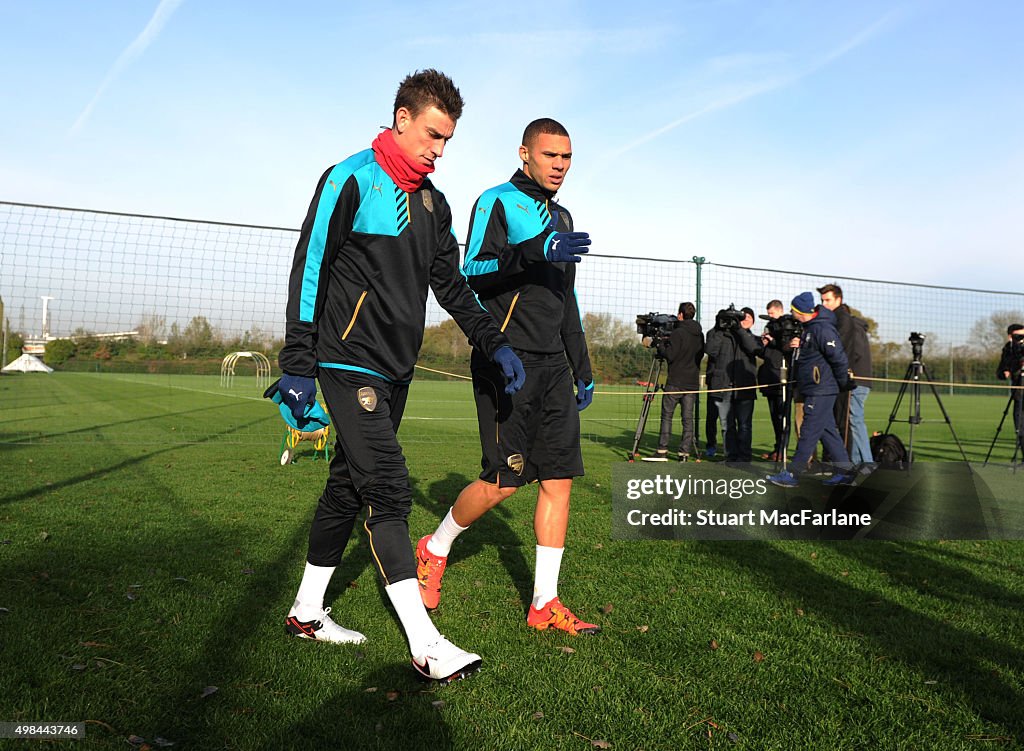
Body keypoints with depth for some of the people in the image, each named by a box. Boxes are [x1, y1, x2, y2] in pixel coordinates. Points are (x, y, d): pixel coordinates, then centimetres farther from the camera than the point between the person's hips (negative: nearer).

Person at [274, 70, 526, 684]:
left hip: (397, 369, 8)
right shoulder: (352, 180, -7)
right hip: (350, 362, -7)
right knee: (388, 491, -12)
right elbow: (309, 269, -9)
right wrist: (298, 364, -13)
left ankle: (308, 611, 27)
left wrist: (495, 343, 6)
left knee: (350, 485, 13)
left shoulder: (434, 202, 15)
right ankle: (425, 644, -7)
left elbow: (451, 284, 18)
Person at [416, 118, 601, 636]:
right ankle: (435, 549, 20)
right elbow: (471, 273, -14)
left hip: (552, 365, 7)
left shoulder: (561, 217, 23)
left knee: (560, 477, 2)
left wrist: (582, 370, 23)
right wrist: (534, 251, -28)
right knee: (503, 481, -8)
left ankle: (545, 604, 11)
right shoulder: (498, 201, 0)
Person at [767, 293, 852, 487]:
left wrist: (842, 384, -7)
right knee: (828, 431, 13)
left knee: (808, 433, -5)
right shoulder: (809, 328, 13)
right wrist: (796, 344, 2)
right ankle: (844, 471, 20)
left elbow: (839, 359, -20)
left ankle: (792, 474, -2)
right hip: (815, 391, 10)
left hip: (821, 391, -10)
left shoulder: (822, 329, -19)